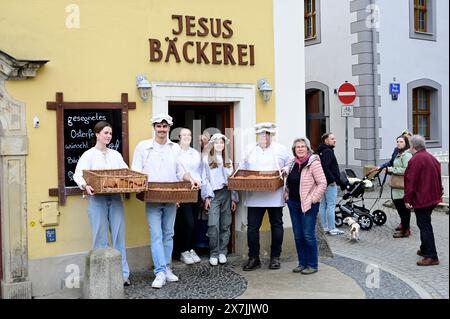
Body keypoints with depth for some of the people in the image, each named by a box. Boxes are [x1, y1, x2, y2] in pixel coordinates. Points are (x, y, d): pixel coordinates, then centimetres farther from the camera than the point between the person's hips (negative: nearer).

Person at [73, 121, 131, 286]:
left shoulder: (115, 154, 16)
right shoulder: (89, 154, 2)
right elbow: (78, 174, -9)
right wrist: (85, 185, -29)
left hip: (115, 198, 4)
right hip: (97, 198, -3)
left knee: (119, 235, 3)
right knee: (100, 237, 0)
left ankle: (123, 274, 9)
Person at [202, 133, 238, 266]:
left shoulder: (228, 161, 16)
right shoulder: (207, 159, 3)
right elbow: (205, 178, -1)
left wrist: (234, 198, 9)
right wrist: (207, 196, -8)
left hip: (226, 194, 4)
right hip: (213, 194, -4)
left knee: (225, 225, 4)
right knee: (213, 226, -10)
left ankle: (222, 253, 13)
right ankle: (213, 254, 0)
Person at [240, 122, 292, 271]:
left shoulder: (281, 149, 4)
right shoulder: (250, 150, 11)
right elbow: (242, 169, 16)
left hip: (275, 196, -1)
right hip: (254, 196, 2)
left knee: (276, 226, 7)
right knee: (252, 227, 1)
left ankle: (275, 257, 19)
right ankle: (253, 258, 12)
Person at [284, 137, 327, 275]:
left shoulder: (313, 163, -11)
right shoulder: (293, 163, 11)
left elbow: (322, 183, -14)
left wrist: (313, 199, -16)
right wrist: (287, 195, 10)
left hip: (308, 204, -7)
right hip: (293, 203, 7)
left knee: (308, 235, -2)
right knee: (298, 236, 11)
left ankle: (312, 265, 10)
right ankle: (302, 263, 22)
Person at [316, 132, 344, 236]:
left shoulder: (321, 151, 14)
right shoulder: (328, 151, -15)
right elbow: (325, 167, -26)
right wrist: (332, 179, -19)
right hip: (330, 183, -10)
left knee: (323, 205, 11)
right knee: (331, 205, -5)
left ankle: (325, 227, 18)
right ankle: (331, 228, -1)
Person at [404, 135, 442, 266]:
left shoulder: (415, 160, -17)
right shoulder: (431, 158, 12)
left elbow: (410, 181, -20)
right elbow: (438, 177, 18)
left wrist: (407, 199, -16)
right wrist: (439, 193, 23)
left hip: (421, 199, -9)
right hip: (432, 197, 9)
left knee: (424, 226, -6)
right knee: (425, 224, 20)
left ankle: (431, 256, -7)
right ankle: (425, 249, 30)